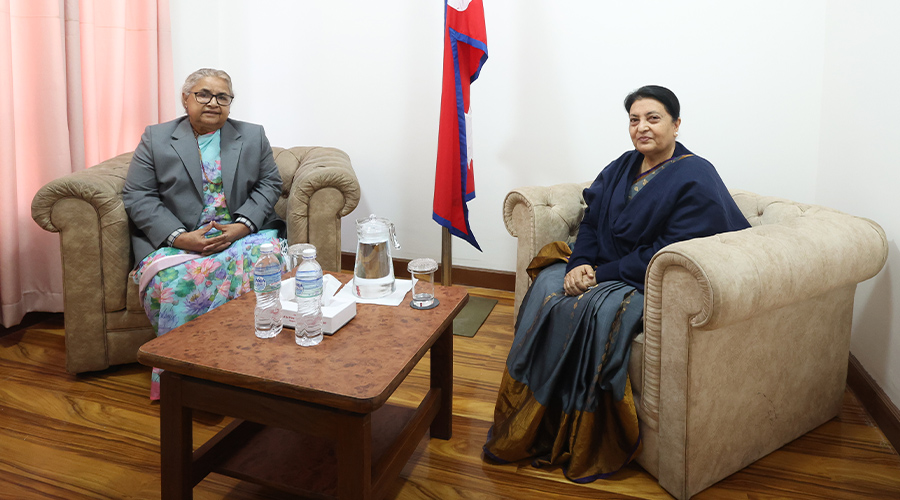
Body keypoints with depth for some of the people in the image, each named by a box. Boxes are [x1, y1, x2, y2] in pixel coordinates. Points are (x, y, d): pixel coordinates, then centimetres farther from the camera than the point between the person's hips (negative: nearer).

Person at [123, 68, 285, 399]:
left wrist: (243, 226, -12)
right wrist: (180, 237, -15)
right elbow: (137, 196, 2)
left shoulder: (253, 137, 16)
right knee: (174, 278, -34)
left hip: (242, 234, 1)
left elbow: (269, 184, 8)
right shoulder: (155, 138, 10)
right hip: (177, 241, -1)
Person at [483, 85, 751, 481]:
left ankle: (578, 440, -16)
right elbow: (592, 222, 6)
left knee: (599, 308, -33)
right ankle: (528, 424, -13)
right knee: (549, 284, -17)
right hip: (605, 269, 7)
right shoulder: (622, 168, 11)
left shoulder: (695, 180, -12)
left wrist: (602, 274, -22)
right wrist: (579, 264, -14)